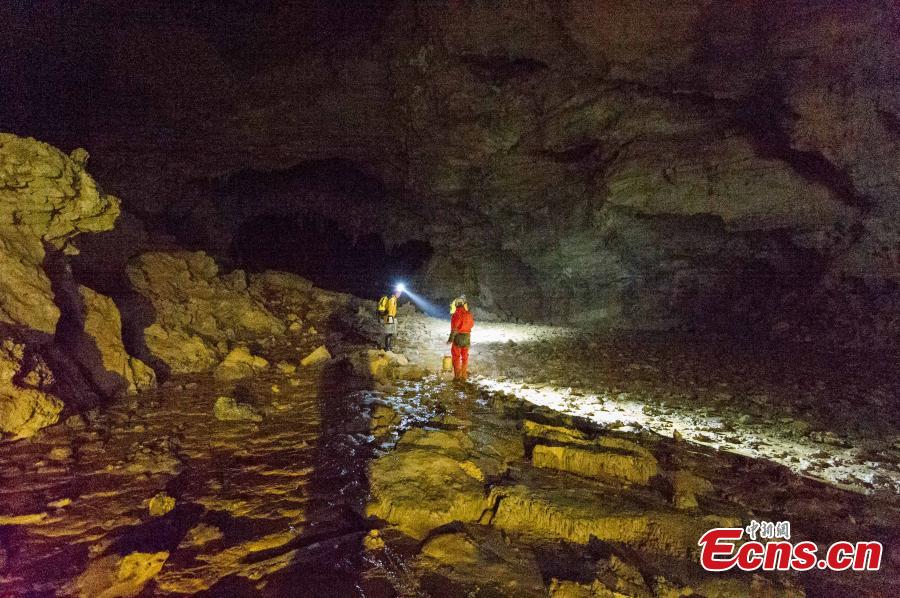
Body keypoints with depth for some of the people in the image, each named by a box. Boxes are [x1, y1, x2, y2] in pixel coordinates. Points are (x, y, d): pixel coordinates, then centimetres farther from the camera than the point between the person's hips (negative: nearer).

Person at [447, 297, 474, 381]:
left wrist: (451, 338, -11)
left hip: (458, 336, -5)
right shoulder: (469, 314, 1)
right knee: (465, 357, 13)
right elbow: (472, 324, 13)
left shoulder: (457, 314, -16)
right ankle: (464, 376, 15)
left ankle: (457, 375, 4)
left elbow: (454, 328, -17)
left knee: (456, 356, 6)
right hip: (467, 337, 5)